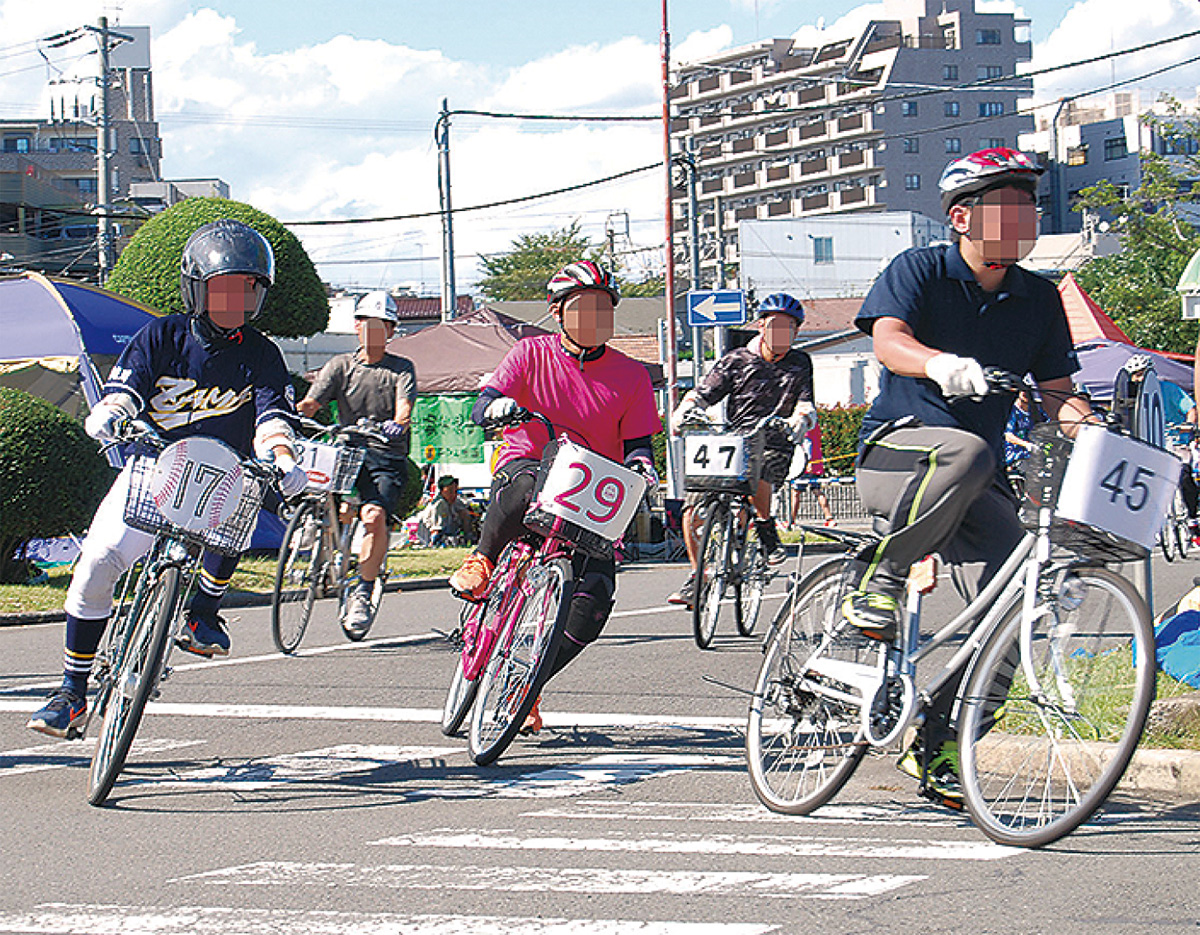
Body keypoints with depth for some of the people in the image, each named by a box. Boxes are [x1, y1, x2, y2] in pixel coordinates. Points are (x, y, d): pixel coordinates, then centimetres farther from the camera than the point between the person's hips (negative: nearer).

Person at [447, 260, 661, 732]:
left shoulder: (630, 375, 5)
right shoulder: (532, 354, 3)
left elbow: (636, 441, 7)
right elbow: (479, 409, -4)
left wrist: (640, 463, -17)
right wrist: (497, 406, -29)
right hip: (527, 464, -2)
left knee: (595, 598, -18)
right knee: (525, 486, -43)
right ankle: (481, 560, -13)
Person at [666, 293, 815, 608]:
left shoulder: (800, 364, 7)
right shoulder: (737, 360, 6)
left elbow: (806, 405, -3)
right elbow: (701, 395, 1)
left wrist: (799, 422, -27)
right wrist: (682, 414, -20)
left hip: (774, 449, -2)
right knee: (693, 509, -11)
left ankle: (767, 531, -11)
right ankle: (696, 577, 7)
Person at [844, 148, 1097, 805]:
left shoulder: (1037, 298, 10)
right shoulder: (919, 270, -3)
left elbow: (1054, 387, 9)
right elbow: (889, 341, -20)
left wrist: (1074, 414, -16)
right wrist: (941, 364, -43)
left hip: (979, 488, 5)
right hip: (893, 450, -5)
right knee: (966, 451, -40)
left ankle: (937, 742, 3)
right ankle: (875, 578, -19)